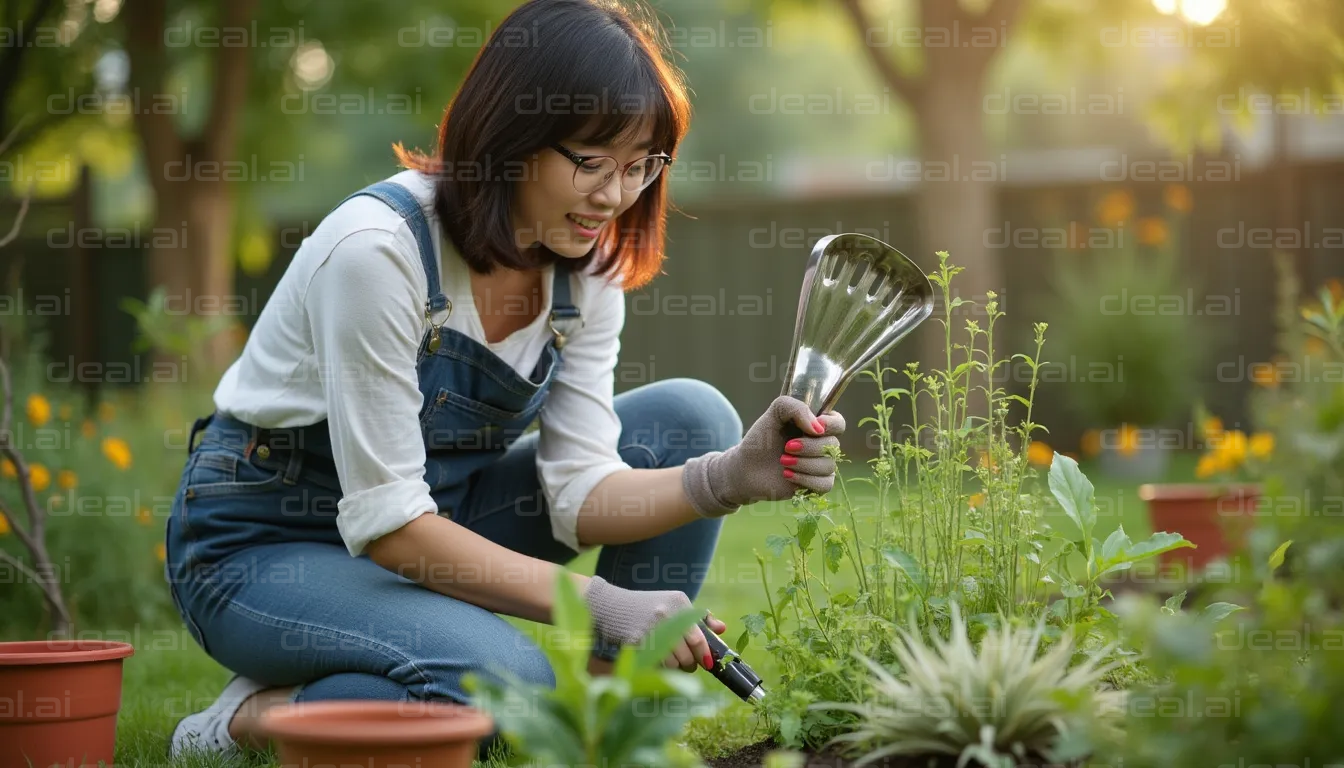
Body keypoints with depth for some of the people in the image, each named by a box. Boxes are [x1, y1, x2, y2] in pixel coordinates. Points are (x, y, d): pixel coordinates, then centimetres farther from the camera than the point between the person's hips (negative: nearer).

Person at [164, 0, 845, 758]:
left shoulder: (586, 266, -6)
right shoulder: (377, 248, -27)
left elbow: (577, 490, -9)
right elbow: (387, 522, -27)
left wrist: (729, 477, -27)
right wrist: (599, 603, -29)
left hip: (435, 507, 7)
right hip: (264, 547, -7)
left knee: (691, 416, -8)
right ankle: (254, 715, -7)